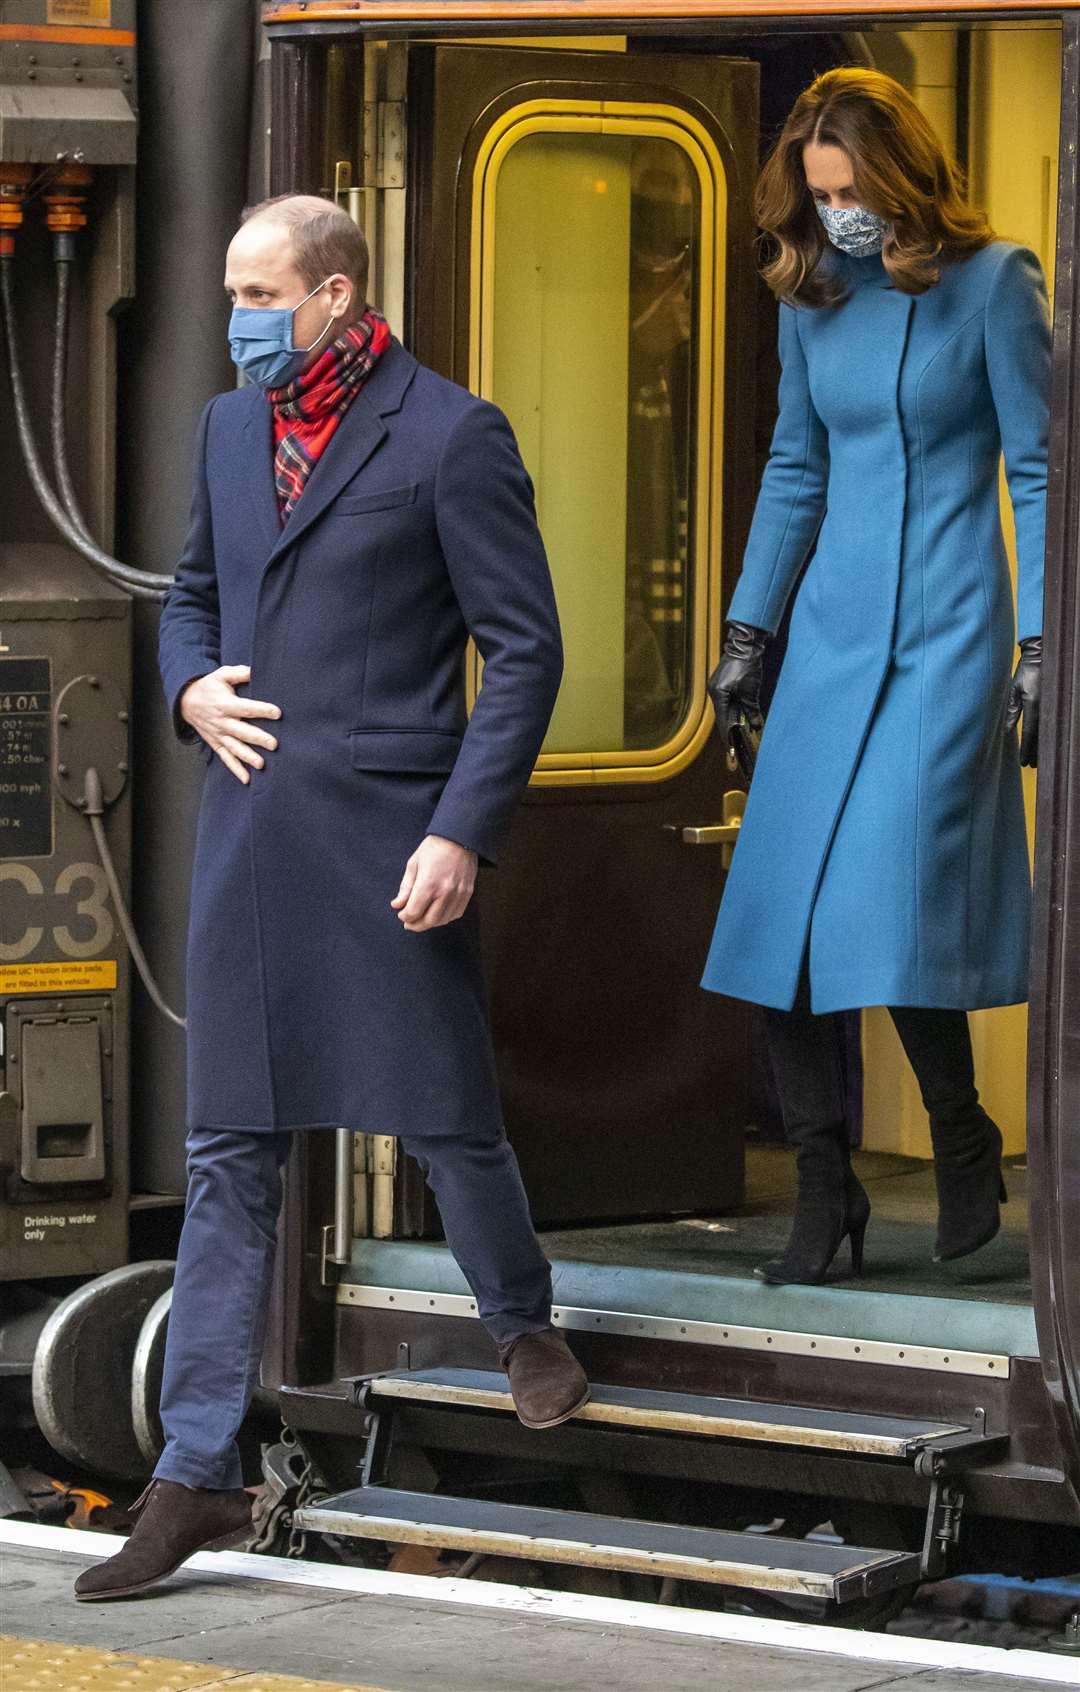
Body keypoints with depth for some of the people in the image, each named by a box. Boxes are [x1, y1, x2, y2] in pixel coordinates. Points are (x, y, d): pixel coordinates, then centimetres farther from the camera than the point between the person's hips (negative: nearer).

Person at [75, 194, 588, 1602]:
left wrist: (462, 834, -15)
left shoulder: (450, 436, -7)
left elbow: (524, 648, -8)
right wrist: (190, 685, 4)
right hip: (250, 839, 5)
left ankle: (523, 1323, 36)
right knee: (229, 1156, 4)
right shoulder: (230, 427, 13)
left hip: (389, 847, -5)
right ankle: (197, 1475, 5)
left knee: (446, 1118, 4)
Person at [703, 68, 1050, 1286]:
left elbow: (1036, 474, -4)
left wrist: (1039, 649, -9)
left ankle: (963, 1144, 7)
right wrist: (747, 630, 17)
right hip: (833, 628, 5)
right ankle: (823, 1194, 5)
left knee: (892, 904, -15)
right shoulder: (813, 296, 10)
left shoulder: (988, 284, -6)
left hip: (948, 633, -5)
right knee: (779, 917, -3)